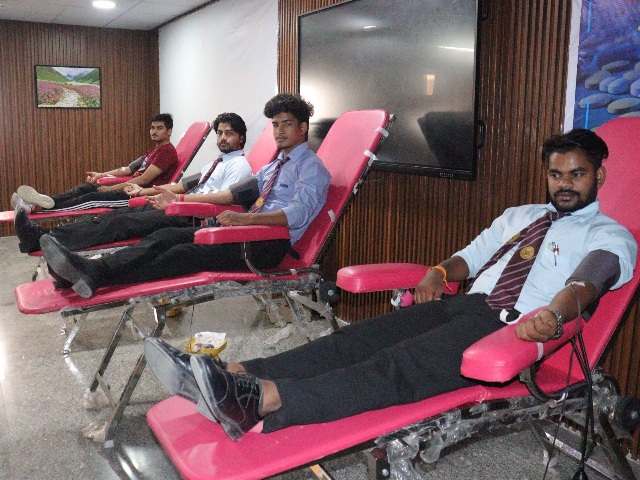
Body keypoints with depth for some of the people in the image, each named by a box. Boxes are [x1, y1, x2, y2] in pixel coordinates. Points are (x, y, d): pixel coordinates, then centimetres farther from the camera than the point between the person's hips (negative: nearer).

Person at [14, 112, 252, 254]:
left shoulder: (239, 165, -1)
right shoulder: (217, 162, 29)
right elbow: (187, 184, 27)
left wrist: (176, 199, -21)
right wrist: (144, 191, 22)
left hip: (193, 215, -9)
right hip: (181, 205, 9)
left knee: (121, 223, -22)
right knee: (115, 215, -7)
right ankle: (42, 235, -14)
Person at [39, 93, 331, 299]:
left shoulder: (311, 167, 0)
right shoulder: (275, 165, 27)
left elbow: (296, 214, -18)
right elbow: (239, 192, 23)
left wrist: (245, 218, -32)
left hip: (271, 243, -8)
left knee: (187, 253, -27)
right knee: (168, 236, -14)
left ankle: (95, 277, -38)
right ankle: (88, 269, -29)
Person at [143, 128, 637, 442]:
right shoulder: (518, 215, 29)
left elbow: (588, 281, -11)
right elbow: (469, 258, 28)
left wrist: (552, 314, -35)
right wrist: (438, 273, 3)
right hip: (467, 303, 6)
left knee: (406, 363, -33)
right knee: (361, 338, -21)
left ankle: (262, 402, -50)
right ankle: (235, 377, -35)